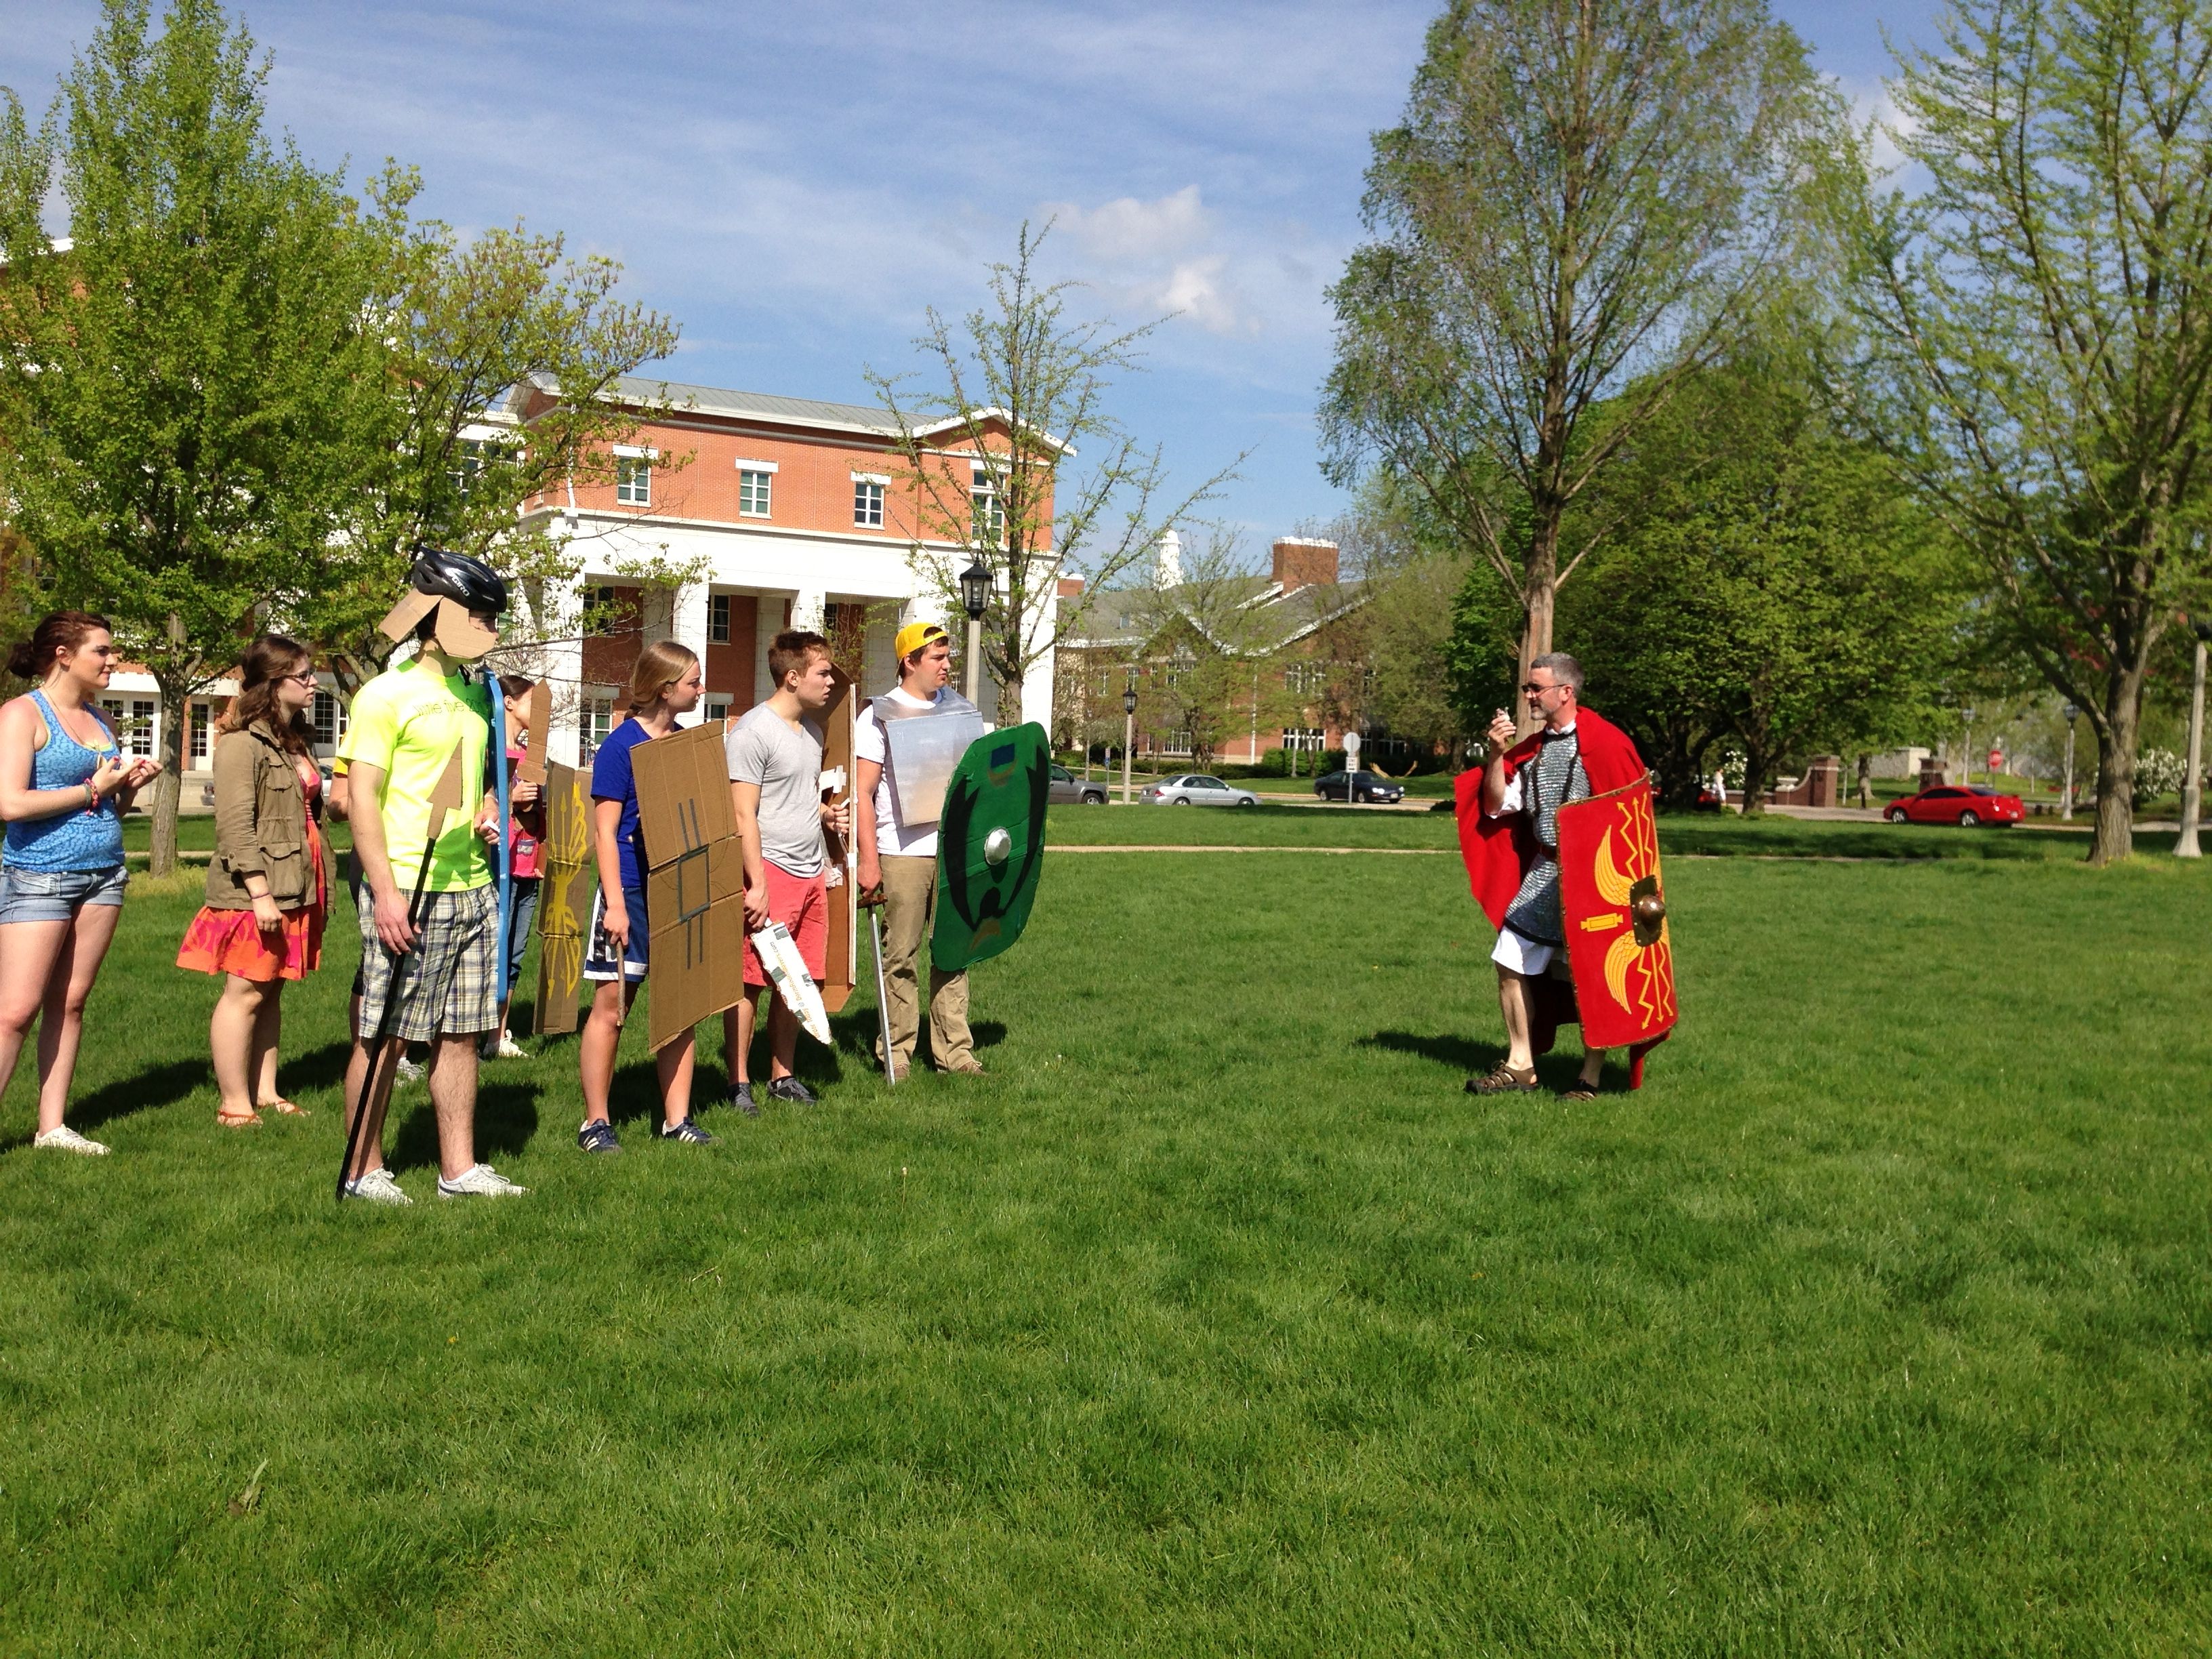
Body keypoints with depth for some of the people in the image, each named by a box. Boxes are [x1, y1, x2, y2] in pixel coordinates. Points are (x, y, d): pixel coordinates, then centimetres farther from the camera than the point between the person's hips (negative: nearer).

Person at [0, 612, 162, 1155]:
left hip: (104, 875, 7)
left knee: (69, 1003, 8)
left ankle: (52, 1126, 12)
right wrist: (92, 788, -12)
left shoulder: (99, 719, 15)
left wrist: (132, 785, 2)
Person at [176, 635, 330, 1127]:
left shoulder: (295, 740, 17)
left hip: (295, 888, 9)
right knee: (245, 994, -3)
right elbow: (236, 826, -17)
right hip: (255, 894, -8)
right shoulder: (242, 744, -11)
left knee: (271, 992, 12)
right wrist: (260, 894, -21)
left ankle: (265, 1093, 18)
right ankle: (234, 1107, 3)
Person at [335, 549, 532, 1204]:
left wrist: (489, 811, 5)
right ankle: (364, 1169, 13)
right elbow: (361, 797, -11)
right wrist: (386, 892, -18)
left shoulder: (476, 692, 15)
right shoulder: (387, 694, -7)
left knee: (461, 1032, 10)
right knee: (384, 1036, 1)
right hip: (408, 891, -7)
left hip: (473, 888, 7)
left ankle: (459, 1167, 18)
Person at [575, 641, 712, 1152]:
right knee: (611, 1004, 2)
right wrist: (615, 903, -16)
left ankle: (677, 1119, 16)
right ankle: (595, 1122, 13)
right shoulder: (621, 746, -10)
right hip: (631, 890, -6)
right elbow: (606, 832, -11)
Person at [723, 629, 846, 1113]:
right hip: (771, 871, -8)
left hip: (812, 874, 8)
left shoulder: (812, 729, 16)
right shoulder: (753, 732, -10)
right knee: (751, 981, -2)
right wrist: (757, 884, -17)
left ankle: (783, 1075, 21)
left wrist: (826, 813, 8)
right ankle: (738, 1081, 7)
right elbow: (743, 814, -14)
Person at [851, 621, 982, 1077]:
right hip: (902, 854, -4)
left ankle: (955, 1051, 13)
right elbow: (863, 792, -5)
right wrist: (867, 859, -11)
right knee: (901, 956, 0)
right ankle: (897, 1053, 9)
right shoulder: (880, 714, -1)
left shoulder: (957, 709, 14)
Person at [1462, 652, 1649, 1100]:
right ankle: (1520, 1066, 14)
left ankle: (1591, 1077, 12)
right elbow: (1497, 807, 8)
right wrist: (1498, 755, -4)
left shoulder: (1605, 741, -11)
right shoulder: (1531, 749, 9)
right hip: (1542, 872, 7)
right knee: (1511, 962, 4)